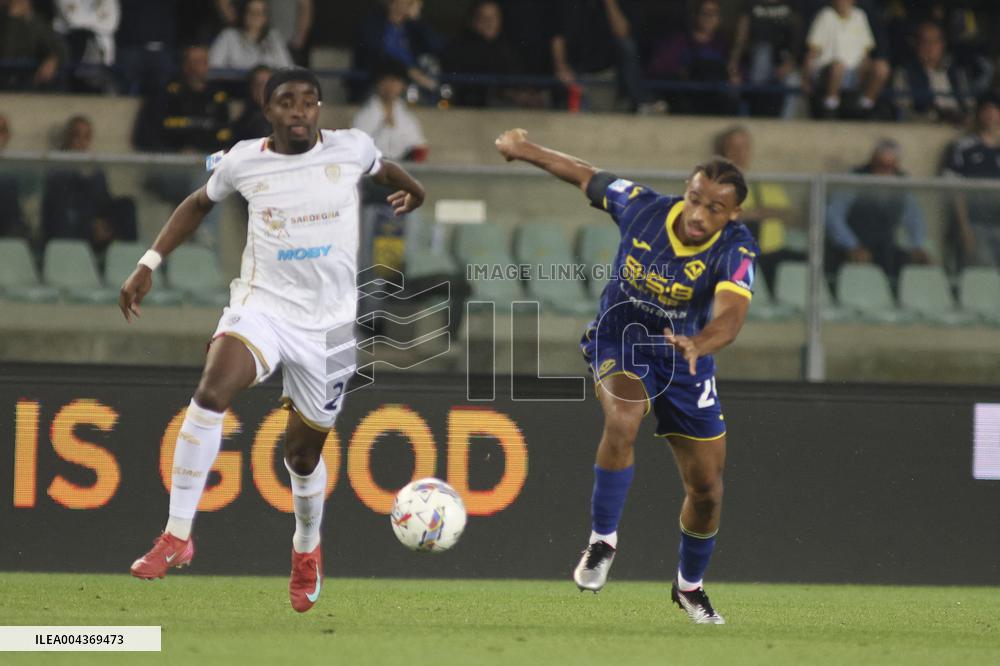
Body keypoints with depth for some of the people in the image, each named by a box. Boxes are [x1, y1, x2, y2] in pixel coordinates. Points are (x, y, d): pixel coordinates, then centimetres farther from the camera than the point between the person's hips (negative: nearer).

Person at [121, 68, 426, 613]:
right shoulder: (242, 162, -3)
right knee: (210, 393, -29)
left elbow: (383, 167, 21)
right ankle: (178, 536, -24)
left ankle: (307, 549, 41)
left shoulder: (351, 149, -4)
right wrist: (150, 263, 12)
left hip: (328, 323, 1)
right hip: (262, 304, -1)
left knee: (303, 451, 9)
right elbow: (199, 204, 17)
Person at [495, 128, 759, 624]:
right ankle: (602, 541, -17)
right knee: (622, 420, -34)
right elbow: (585, 176, -1)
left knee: (706, 488, 5)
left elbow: (731, 316, -43)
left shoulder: (736, 249, -26)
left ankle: (690, 586, 33)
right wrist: (524, 150, 12)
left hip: (685, 360, 1)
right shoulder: (641, 207, -20)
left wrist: (697, 344, -64)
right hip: (619, 342, -1)